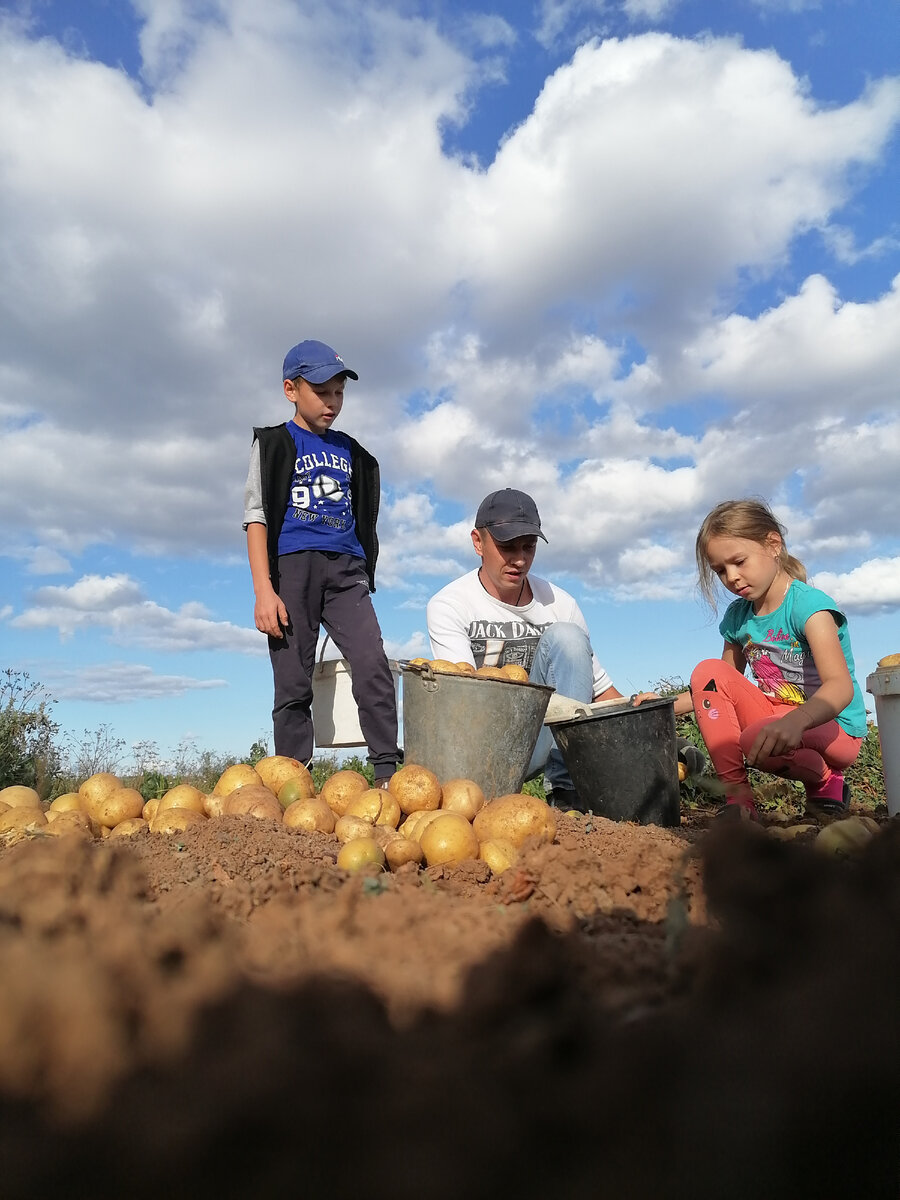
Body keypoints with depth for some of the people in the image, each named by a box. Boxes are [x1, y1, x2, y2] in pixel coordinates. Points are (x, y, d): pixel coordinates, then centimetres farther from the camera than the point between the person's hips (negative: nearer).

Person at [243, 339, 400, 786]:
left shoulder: (351, 452, 20)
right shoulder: (273, 444, 9)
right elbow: (256, 518, 1)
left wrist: (364, 576, 19)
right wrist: (264, 590, -10)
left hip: (346, 569, 3)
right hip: (292, 565, -3)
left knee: (374, 668, -12)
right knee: (293, 685, -3)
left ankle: (388, 777, -9)